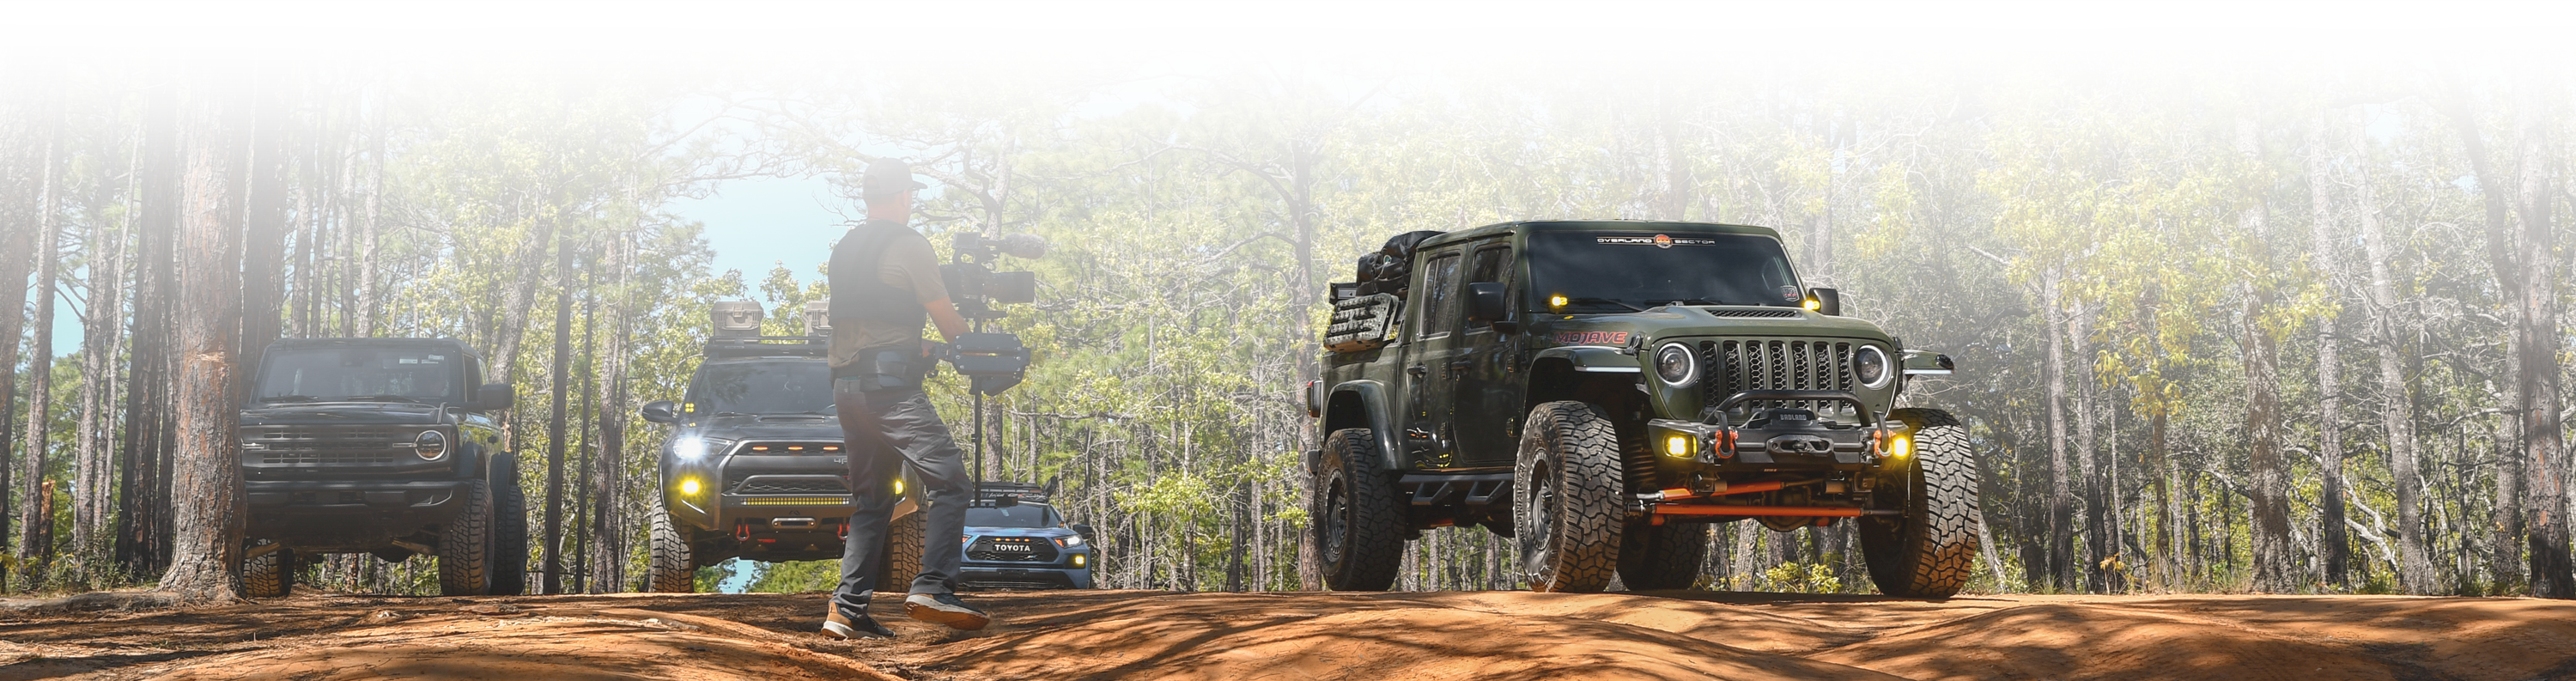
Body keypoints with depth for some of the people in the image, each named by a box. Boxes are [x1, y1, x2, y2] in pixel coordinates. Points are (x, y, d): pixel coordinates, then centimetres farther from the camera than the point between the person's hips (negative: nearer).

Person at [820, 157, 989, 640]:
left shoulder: (844, 250, 19)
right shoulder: (909, 247, -5)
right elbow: (947, 321, 2)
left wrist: (918, 348, 32)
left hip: (845, 387, 8)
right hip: (889, 386, -8)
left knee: (872, 501, 13)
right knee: (950, 484, -8)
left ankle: (848, 609, 4)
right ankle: (933, 589, -24)